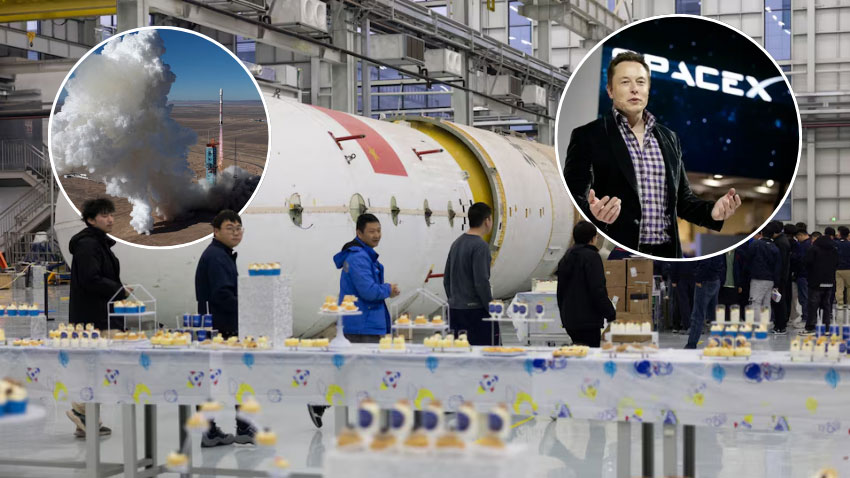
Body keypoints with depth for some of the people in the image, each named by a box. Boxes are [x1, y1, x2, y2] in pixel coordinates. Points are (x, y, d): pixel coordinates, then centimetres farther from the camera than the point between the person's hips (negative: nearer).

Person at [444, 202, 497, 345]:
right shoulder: (480, 246, -13)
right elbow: (481, 282, -19)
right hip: (475, 311, -8)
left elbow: (446, 279, 17)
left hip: (455, 310, 8)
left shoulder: (456, 243, 12)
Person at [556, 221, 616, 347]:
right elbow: (598, 290, -17)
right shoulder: (591, 257, -11)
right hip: (588, 320, -8)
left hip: (569, 319, 8)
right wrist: (611, 313, -8)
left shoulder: (566, 258, 15)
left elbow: (560, 290, 20)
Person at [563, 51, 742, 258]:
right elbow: (572, 197, -8)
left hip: (666, 255, 5)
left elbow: (682, 199, 18)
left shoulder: (669, 139, 14)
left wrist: (712, 211, -2)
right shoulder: (587, 136, -2)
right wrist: (593, 211, -30)